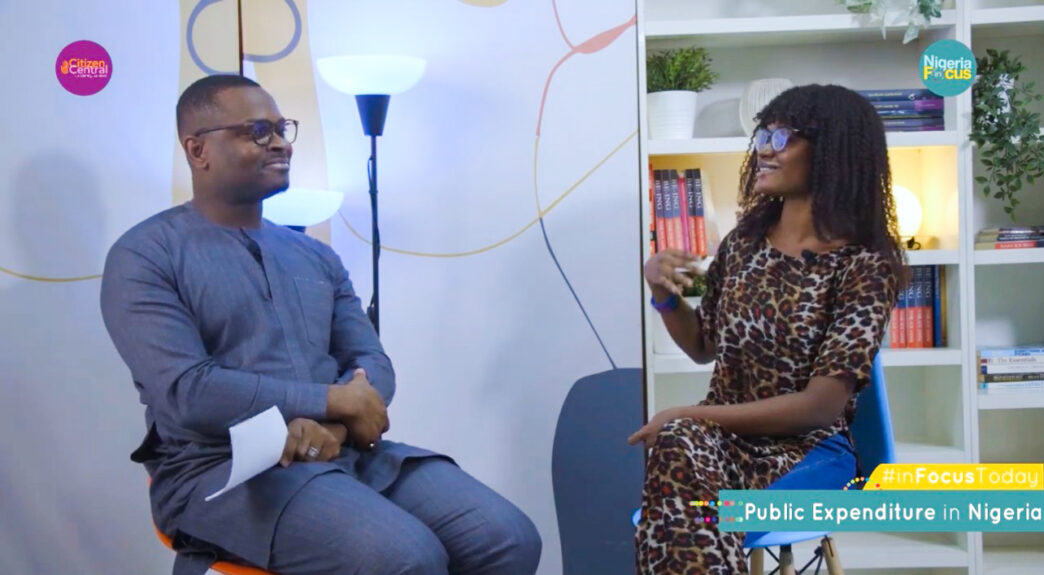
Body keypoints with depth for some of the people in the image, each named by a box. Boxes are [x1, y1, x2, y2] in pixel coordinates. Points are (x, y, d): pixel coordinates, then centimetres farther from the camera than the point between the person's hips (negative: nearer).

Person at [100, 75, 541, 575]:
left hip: (344, 450, 6)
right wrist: (335, 401, -11)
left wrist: (333, 424, -13)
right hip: (223, 470, -6)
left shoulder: (315, 256, 18)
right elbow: (185, 392, -14)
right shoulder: (145, 256, -1)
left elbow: (372, 365, 10)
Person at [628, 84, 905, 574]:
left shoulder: (864, 265, -10)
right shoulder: (745, 239, 7)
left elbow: (821, 405, -15)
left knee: (680, 526, -35)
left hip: (807, 450, -4)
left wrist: (691, 414, -16)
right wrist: (664, 293, -2)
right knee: (677, 445, -34)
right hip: (725, 435, 5)